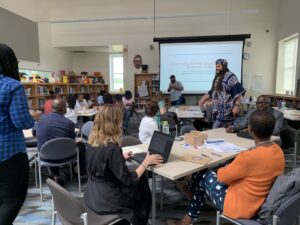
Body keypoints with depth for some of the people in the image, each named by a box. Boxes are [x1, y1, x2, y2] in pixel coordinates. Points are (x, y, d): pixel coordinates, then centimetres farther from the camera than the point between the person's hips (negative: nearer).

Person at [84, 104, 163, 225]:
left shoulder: (92, 141, -4)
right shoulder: (112, 148, -28)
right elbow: (129, 180, -22)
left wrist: (121, 157, 19)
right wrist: (146, 162, -12)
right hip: (105, 200, -7)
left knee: (138, 183, 23)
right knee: (142, 187, 15)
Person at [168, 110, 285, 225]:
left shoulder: (249, 156, -33)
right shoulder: (278, 151, -6)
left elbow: (222, 176, -18)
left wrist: (226, 168, 5)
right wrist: (232, 168, 9)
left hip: (240, 207, -8)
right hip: (260, 202, 8)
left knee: (202, 176, 12)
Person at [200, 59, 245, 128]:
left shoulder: (230, 76, -11)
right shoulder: (217, 77, 17)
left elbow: (238, 92, -17)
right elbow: (213, 92, 26)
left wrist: (237, 106, -23)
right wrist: (205, 98, 15)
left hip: (226, 110, -8)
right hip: (218, 110, 8)